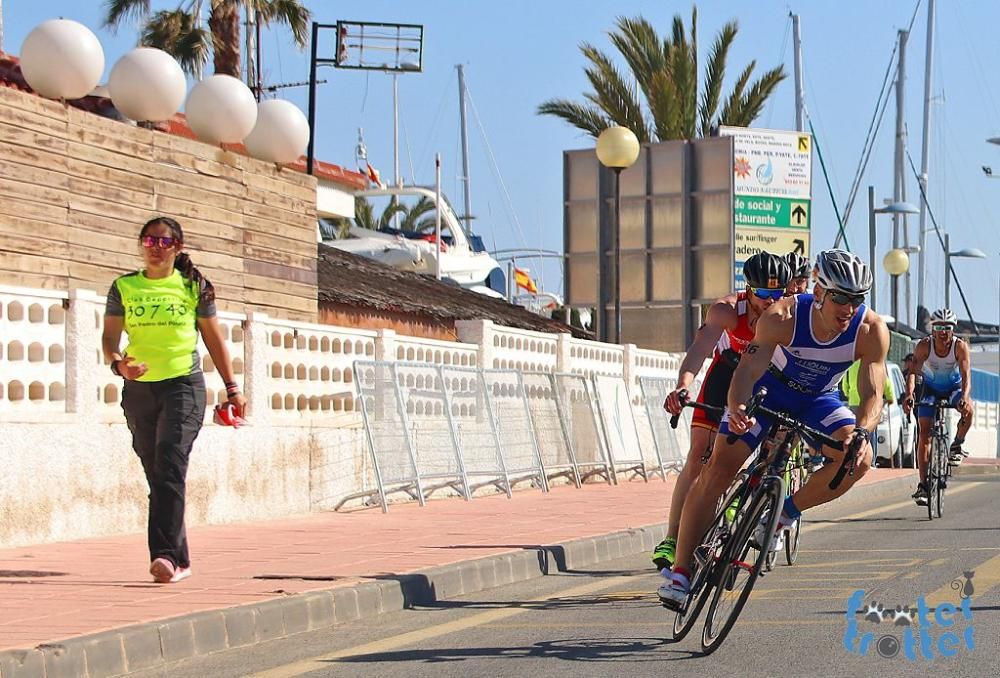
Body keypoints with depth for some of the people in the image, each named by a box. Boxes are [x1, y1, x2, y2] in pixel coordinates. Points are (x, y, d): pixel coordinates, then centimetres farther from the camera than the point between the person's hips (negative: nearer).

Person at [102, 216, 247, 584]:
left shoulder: (194, 286, 4)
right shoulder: (124, 287, 8)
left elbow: (214, 337, 10)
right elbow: (110, 336, 3)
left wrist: (232, 388, 10)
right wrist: (118, 363, -19)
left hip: (184, 385, -3)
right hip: (139, 389, 3)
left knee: (170, 467, -19)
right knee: (156, 475, 7)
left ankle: (165, 554, -26)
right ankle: (179, 559, 15)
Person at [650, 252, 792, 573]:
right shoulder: (725, 310, -32)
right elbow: (701, 348, -46)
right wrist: (682, 386, -64)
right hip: (727, 369, -1)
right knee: (699, 455, -10)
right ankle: (671, 540, -9)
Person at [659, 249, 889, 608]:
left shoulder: (871, 330, -26)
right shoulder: (783, 316, -31)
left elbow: (872, 393, -29)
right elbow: (748, 370, -37)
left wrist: (861, 432, -50)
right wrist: (737, 409, -58)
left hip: (817, 400, 2)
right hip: (768, 390, -2)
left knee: (859, 458, -25)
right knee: (718, 468, -16)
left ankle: (783, 515, -4)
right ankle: (680, 572, -12)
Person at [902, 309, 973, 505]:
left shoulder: (960, 347, -25)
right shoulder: (924, 346, -25)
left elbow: (966, 375, -33)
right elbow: (913, 371, -34)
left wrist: (964, 397, -53)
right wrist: (909, 395, -53)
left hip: (953, 387, 0)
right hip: (931, 388, 0)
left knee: (968, 410, -33)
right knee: (924, 434, -11)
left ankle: (957, 445, -6)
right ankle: (923, 485, -8)